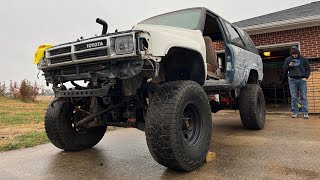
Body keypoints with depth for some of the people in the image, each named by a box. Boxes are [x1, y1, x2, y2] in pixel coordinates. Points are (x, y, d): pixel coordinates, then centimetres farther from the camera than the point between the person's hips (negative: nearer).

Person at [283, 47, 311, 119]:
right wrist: (289, 66, -8)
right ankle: (295, 112, 5)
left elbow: (308, 69, 11)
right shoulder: (288, 59, 9)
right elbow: (284, 69, 12)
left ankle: (305, 112, 3)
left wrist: (305, 77, -2)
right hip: (292, 80, 0)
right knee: (294, 97, 0)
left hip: (302, 80, 0)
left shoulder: (303, 59, 7)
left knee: (304, 97, 0)